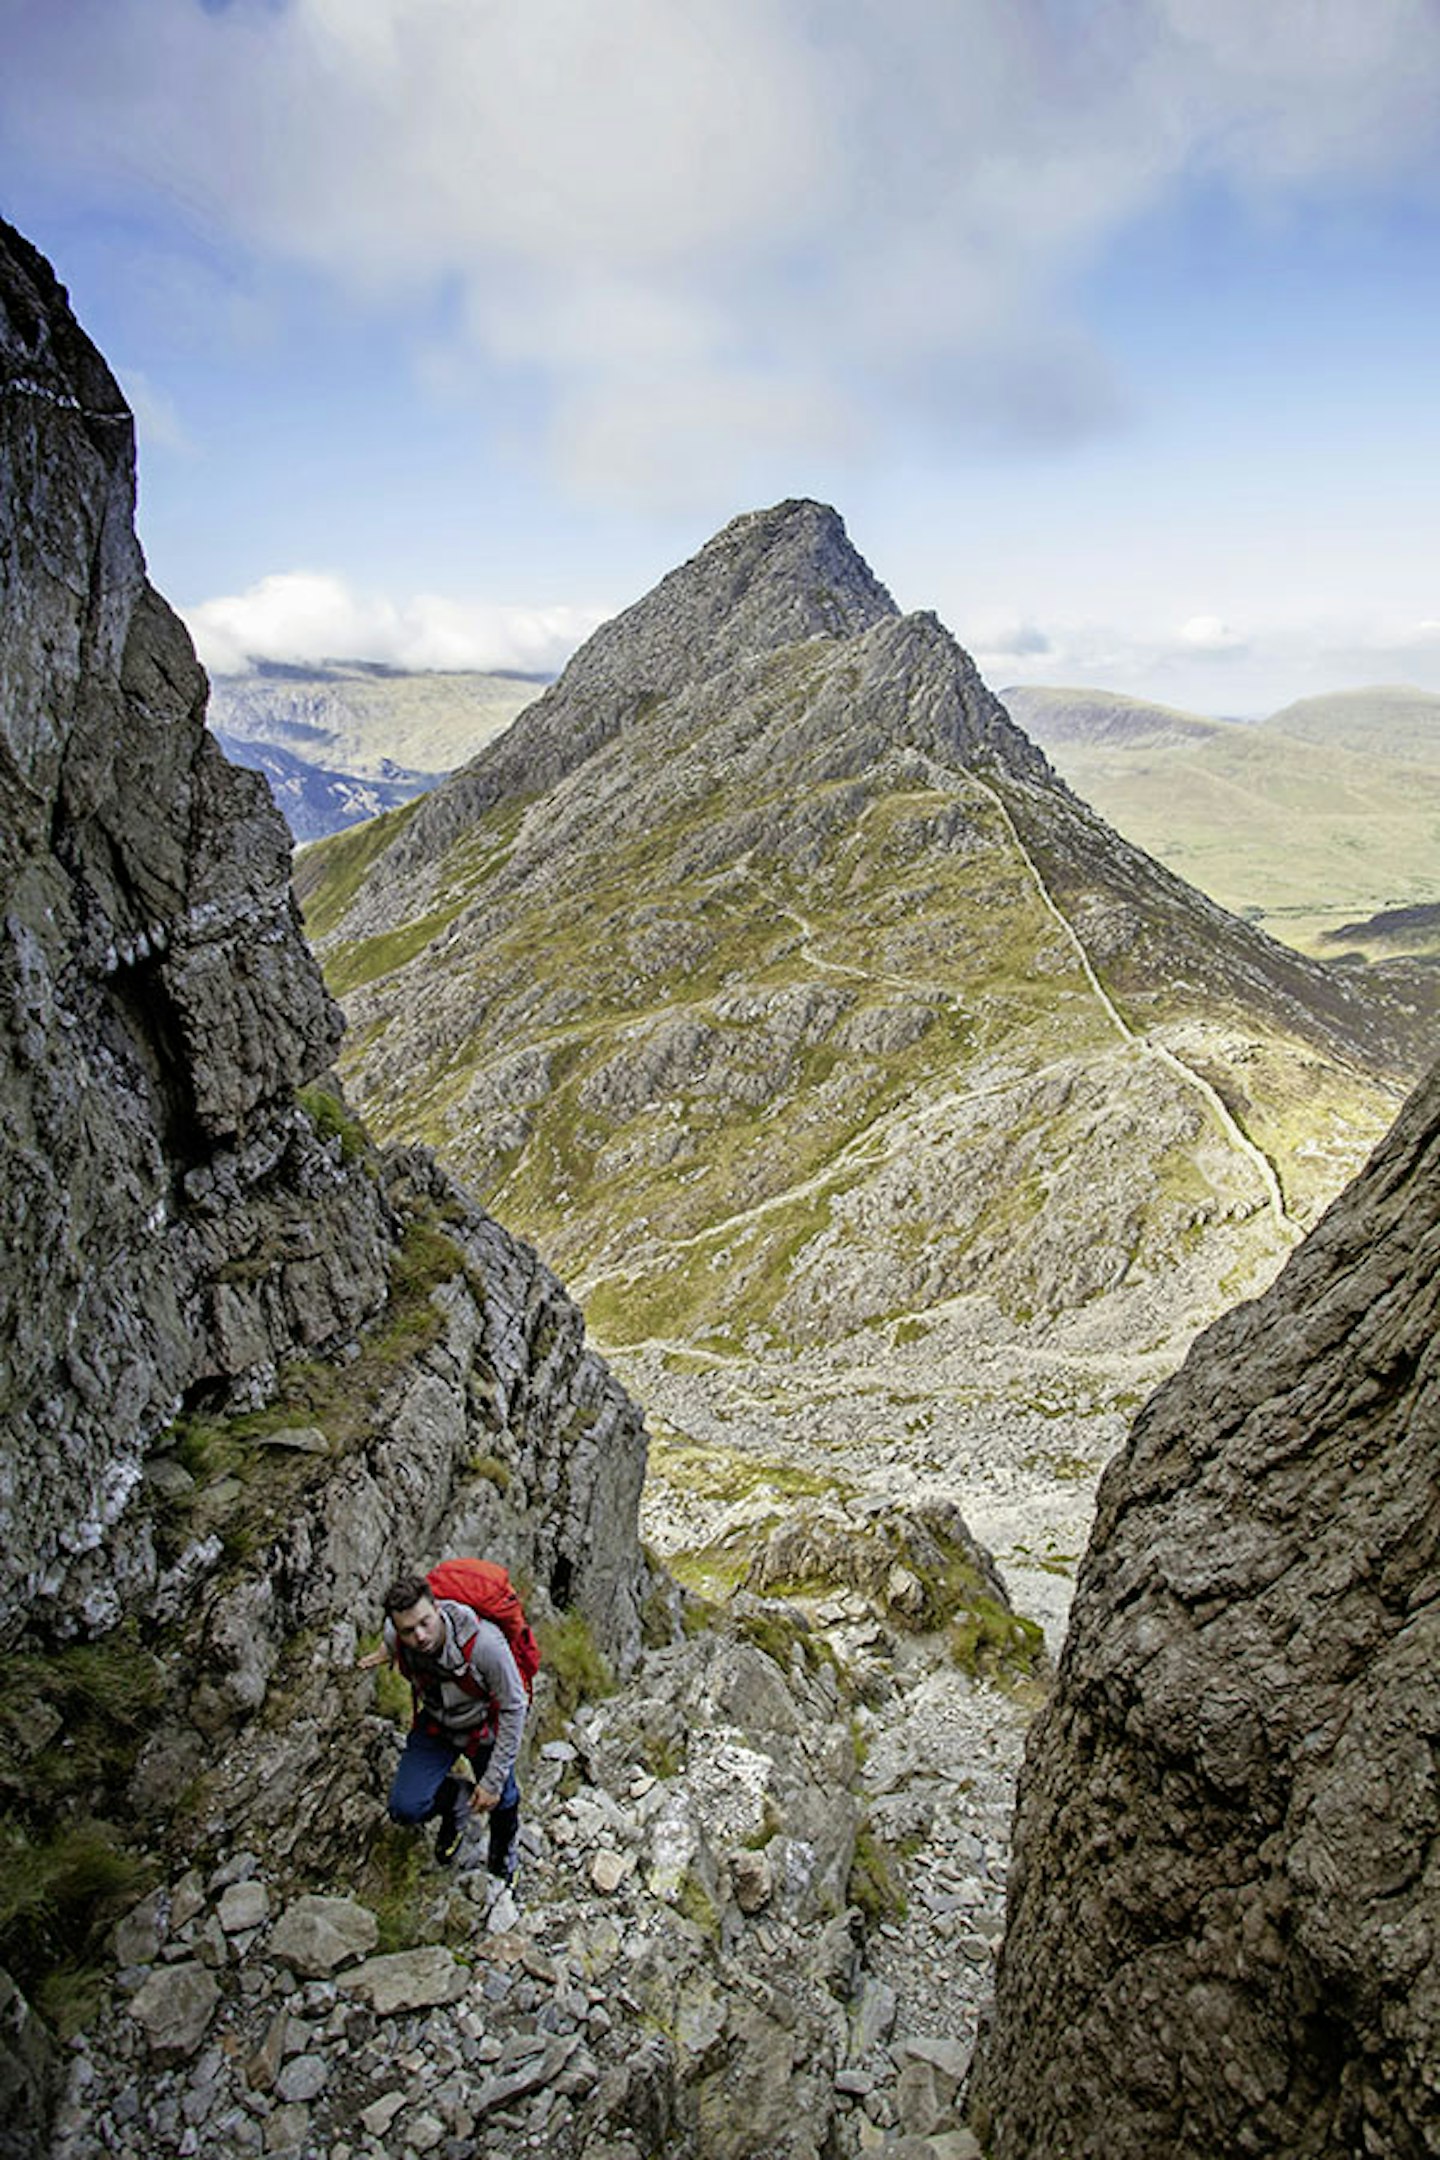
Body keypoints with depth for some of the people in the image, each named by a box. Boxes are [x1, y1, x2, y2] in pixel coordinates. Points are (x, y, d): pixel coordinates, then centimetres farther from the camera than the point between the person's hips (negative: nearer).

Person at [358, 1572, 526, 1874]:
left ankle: (503, 1850, 49)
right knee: (405, 1809, -11)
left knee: (500, 1803, 13)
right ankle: (456, 1797, 22)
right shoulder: (397, 1637, -27)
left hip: (485, 1729, -3)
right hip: (435, 1725, 3)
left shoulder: (484, 1643, -39)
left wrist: (493, 1780, -21)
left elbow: (513, 1708, -25)